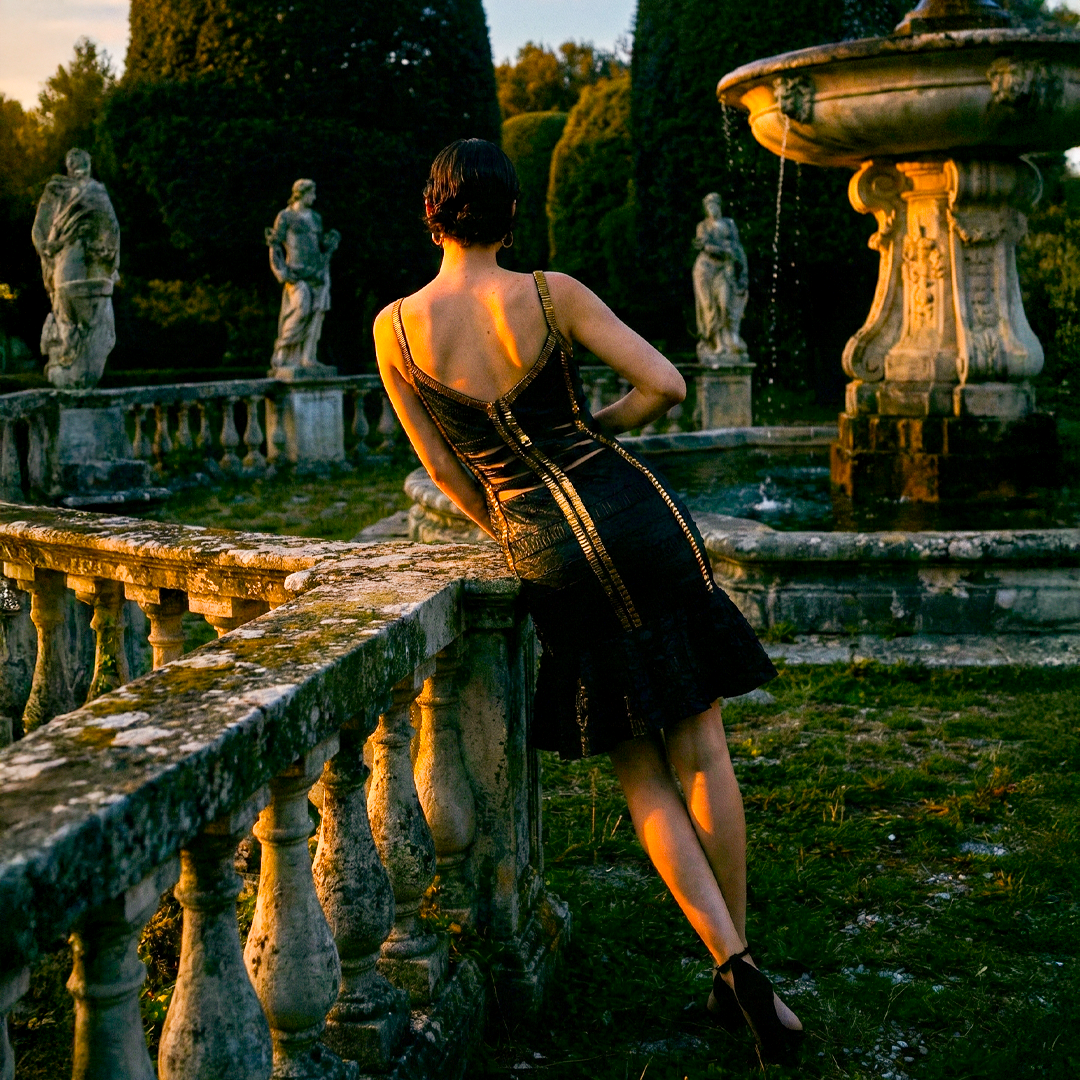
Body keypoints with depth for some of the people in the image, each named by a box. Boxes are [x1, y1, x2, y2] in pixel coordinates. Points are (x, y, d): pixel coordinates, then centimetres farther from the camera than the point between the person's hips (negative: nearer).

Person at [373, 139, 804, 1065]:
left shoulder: (395, 329, 0)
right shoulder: (550, 295, -5)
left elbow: (442, 468, 8)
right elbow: (666, 386, -7)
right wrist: (589, 431, 10)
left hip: (550, 561, 1)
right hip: (637, 515, -1)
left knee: (642, 778, 12)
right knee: (702, 752, 12)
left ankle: (733, 964, -2)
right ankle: (741, 972, 17)